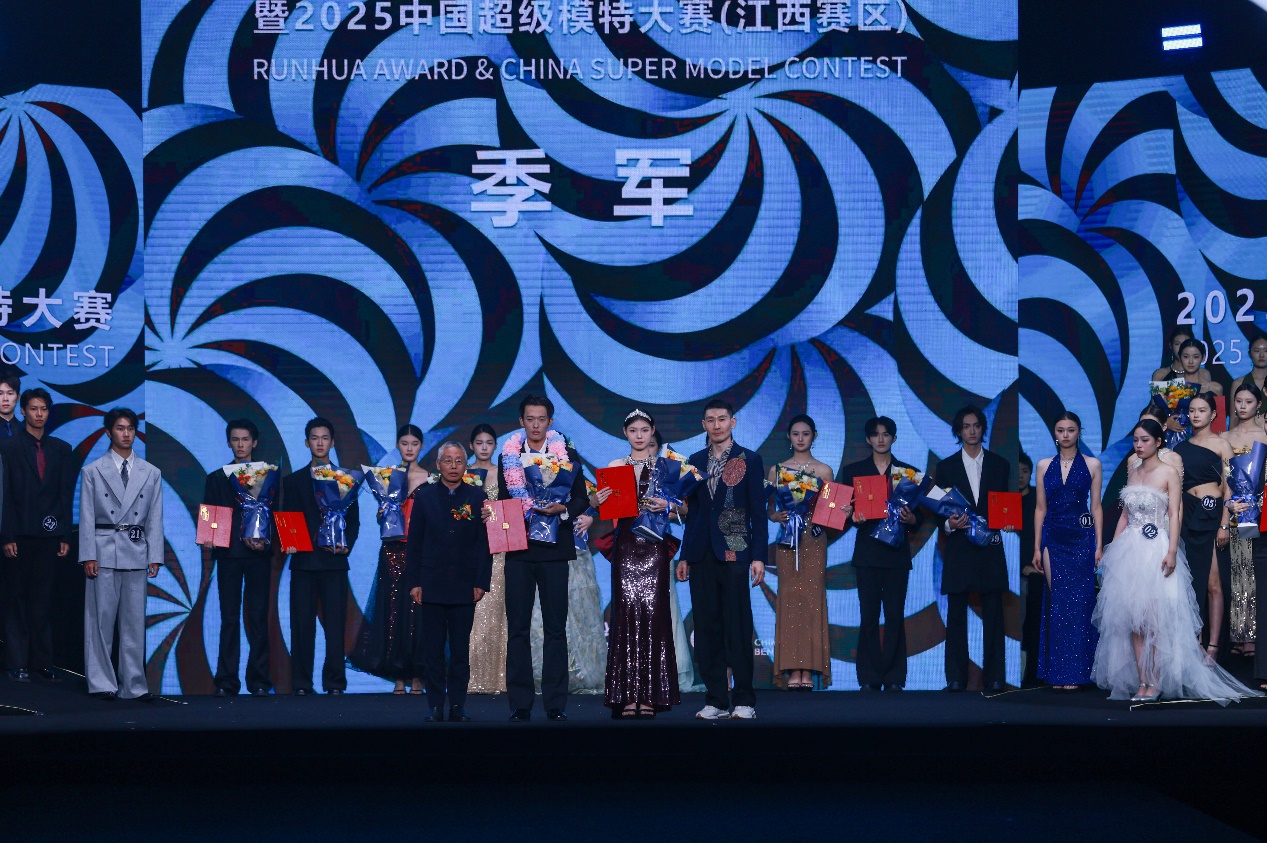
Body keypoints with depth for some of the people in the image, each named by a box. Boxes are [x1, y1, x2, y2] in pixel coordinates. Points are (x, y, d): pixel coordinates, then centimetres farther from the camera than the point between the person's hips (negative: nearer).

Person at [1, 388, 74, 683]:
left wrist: (65, 536, 3)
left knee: (43, 600, 4)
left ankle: (42, 661, 6)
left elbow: (66, 494, 8)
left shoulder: (61, 449, 10)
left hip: (49, 535, 2)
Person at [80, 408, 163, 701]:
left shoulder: (151, 474, 11)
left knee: (134, 621, 4)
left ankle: (133, 685, 8)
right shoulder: (92, 472, 5)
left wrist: (155, 556, 1)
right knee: (100, 619, -1)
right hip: (103, 552, -2)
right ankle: (102, 683, 6)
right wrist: (88, 556, -7)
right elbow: (86, 517, 1)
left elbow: (155, 519, 8)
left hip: (136, 553, 2)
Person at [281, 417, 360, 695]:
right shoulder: (293, 480, 14)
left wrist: (347, 545, -10)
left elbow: (354, 519, 8)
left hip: (334, 561, -1)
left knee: (335, 624, -3)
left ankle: (335, 682, 1)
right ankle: (301, 683, 2)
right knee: (302, 624, -1)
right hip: (303, 560, 1)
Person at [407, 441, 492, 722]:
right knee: (433, 649, 2)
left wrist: (481, 582, -4)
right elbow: (414, 543, 5)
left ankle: (458, 706, 7)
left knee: (461, 651, 2)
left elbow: (485, 543, 3)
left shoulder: (477, 497, 5)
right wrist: (414, 582, -2)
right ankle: (435, 706, 7)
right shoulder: (425, 497, 7)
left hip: (464, 586, 0)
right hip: (432, 584, 0)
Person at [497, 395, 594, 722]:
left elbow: (581, 499, 5)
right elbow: (502, 502, 12)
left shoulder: (568, 455, 6)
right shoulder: (508, 457, 9)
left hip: (554, 549, -1)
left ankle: (556, 704, 4)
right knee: (517, 629, 1)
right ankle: (520, 704, 4)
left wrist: (562, 508, -14)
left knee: (556, 629, 0)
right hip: (518, 548, 1)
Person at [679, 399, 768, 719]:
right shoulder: (696, 461, 13)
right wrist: (685, 555, 11)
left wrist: (758, 557, -6)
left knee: (738, 627, -4)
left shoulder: (749, 460, 3)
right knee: (707, 629, 3)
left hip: (734, 552, -4)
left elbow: (758, 512, 0)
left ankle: (744, 700, 3)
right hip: (702, 555, 4)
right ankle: (716, 701, 8)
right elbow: (692, 510, 15)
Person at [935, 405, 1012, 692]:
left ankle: (994, 678, 4)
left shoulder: (999, 465, 11)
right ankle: (956, 678, 2)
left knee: (993, 615, 0)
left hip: (991, 549, 0)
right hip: (958, 548, 0)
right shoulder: (946, 466, 9)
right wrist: (949, 524, -13)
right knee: (956, 615, 0)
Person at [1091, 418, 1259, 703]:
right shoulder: (1133, 474, 15)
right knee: (1132, 618, 1)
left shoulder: (1169, 473, -2)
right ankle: (1141, 682, 3)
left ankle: (1155, 683, -3)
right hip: (1129, 549, 6)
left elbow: (1174, 515, -8)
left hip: (1156, 551, -6)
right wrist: (1112, 549, 12)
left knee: (1153, 619, -8)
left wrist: (1172, 552, -17)